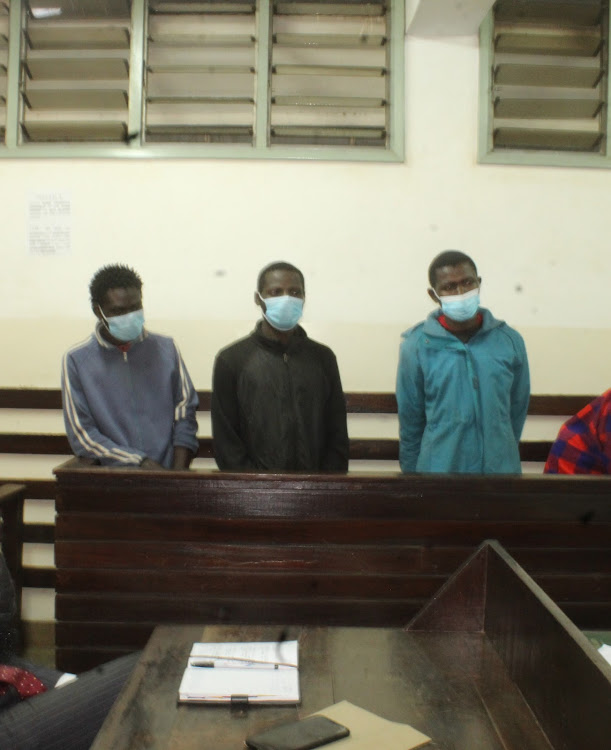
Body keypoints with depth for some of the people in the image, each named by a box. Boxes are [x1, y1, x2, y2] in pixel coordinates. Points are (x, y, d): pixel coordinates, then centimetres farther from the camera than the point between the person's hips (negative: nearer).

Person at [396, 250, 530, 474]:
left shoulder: (510, 341, 0)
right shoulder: (417, 346, -6)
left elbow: (517, 412, 8)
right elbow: (410, 423, 0)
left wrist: (502, 458, 12)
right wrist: (413, 481, 5)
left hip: (501, 473, 2)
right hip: (438, 472, -2)